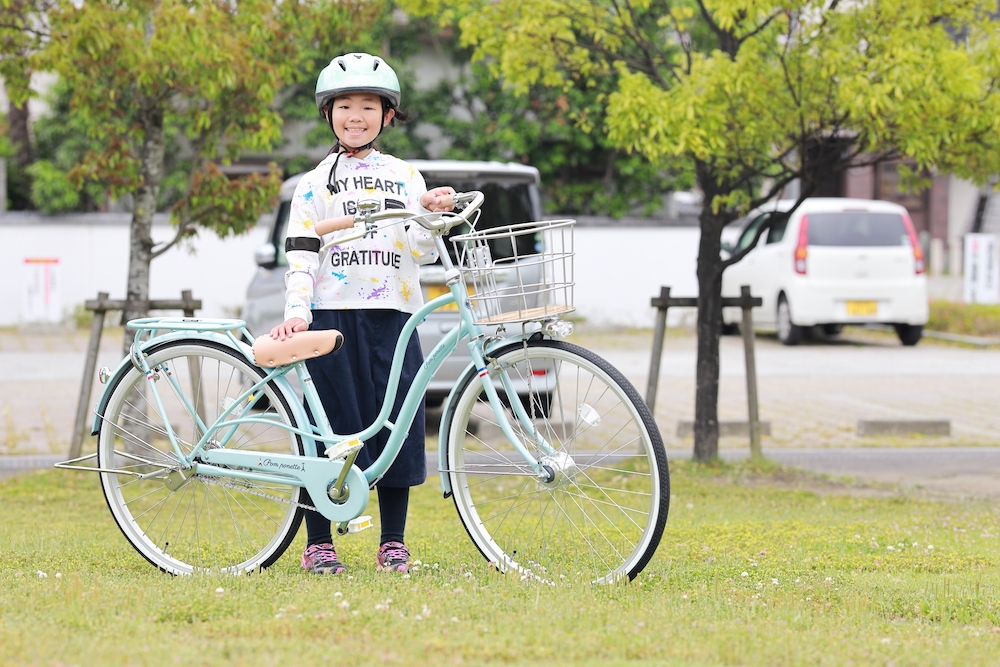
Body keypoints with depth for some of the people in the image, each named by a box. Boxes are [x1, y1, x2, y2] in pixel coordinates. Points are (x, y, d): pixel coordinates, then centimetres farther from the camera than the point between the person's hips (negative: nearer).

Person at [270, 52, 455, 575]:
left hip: (393, 318, 2)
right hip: (332, 316, -2)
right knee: (328, 428, -4)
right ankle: (318, 543, 6)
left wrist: (432, 216, -12)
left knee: (395, 424, 0)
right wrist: (296, 311, -12)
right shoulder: (316, 183, 8)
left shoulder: (405, 177, 14)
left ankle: (393, 542, 9)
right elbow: (300, 254, 1)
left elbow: (420, 252, 7)